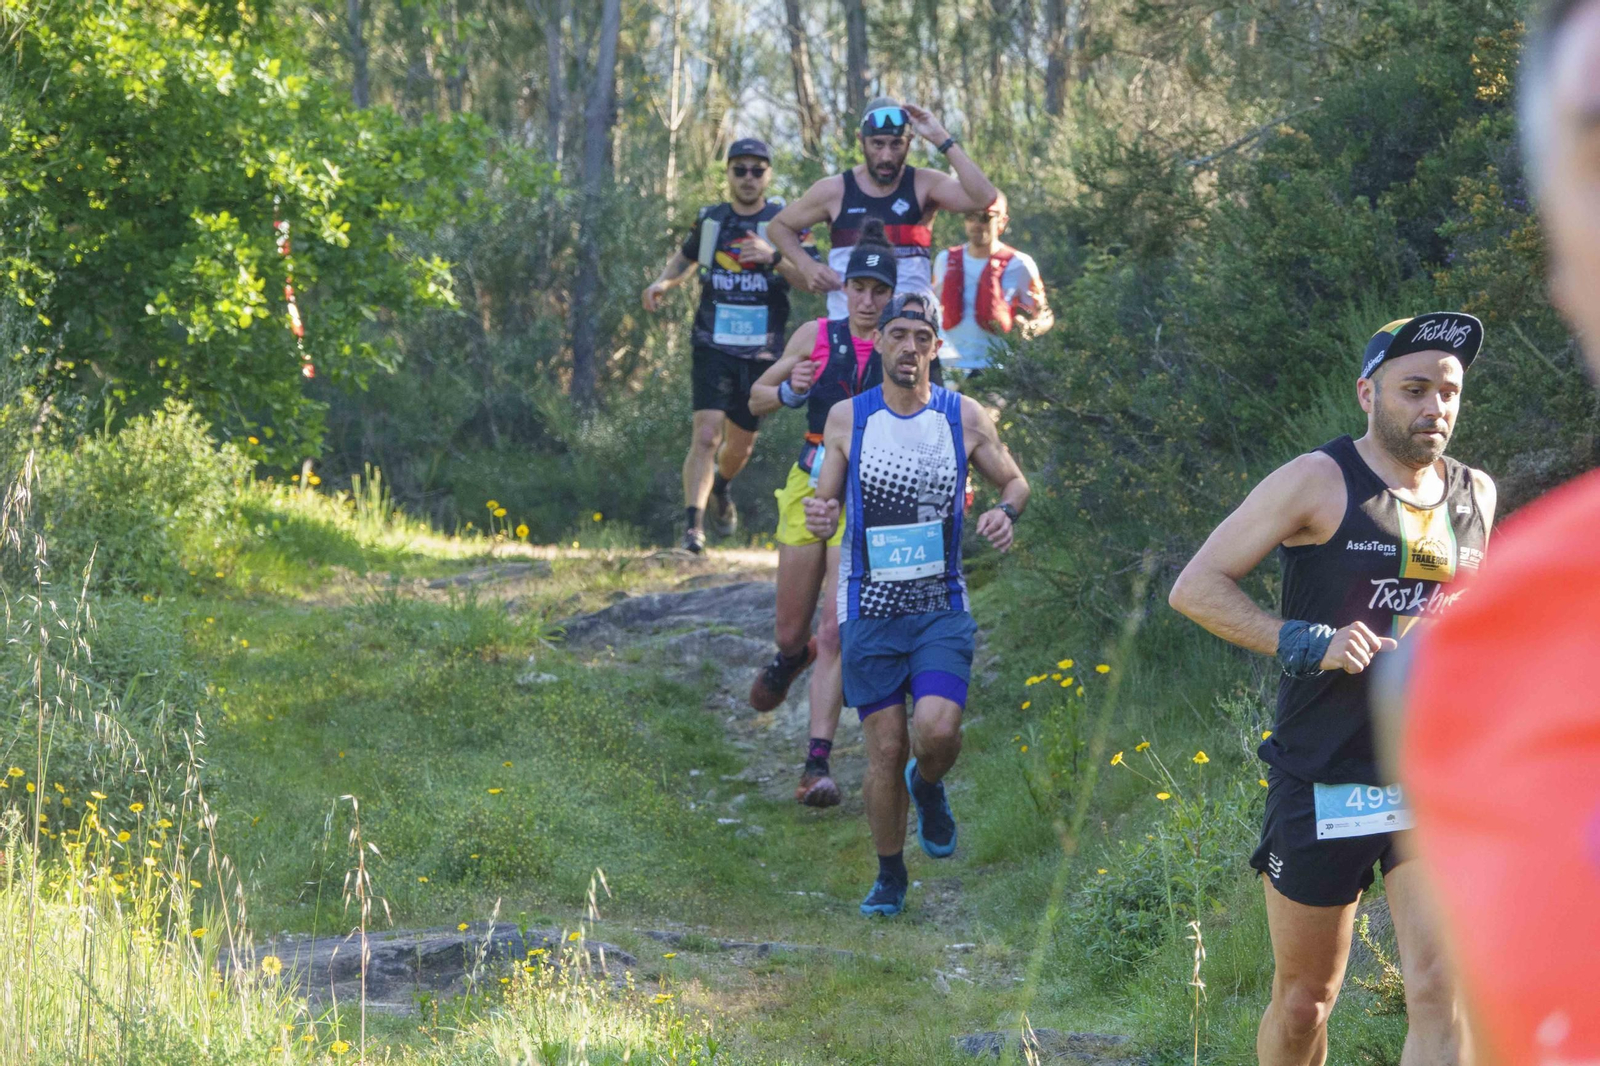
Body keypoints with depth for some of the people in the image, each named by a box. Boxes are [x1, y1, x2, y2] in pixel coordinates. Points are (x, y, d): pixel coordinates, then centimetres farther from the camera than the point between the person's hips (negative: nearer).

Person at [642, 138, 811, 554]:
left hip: (761, 351, 0)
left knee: (741, 443, 14)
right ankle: (693, 523, -18)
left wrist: (774, 257, -27)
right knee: (706, 434, -18)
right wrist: (663, 283, 6)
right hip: (713, 345, 0)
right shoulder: (710, 220, 7)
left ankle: (720, 487, 46)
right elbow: (685, 258, 27)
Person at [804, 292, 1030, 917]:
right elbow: (825, 501, 7)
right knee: (886, 749, -1)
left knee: (937, 729, -20)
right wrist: (818, 518, -18)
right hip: (870, 610, 0)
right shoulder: (846, 419, 1)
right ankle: (889, 877, 18)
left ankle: (928, 787, 16)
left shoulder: (964, 417, 1)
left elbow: (1014, 481, 14)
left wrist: (1007, 512, -9)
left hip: (942, 608, 0)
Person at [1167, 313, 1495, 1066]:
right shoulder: (1320, 482, -7)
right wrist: (1305, 643, -18)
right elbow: (1195, 587, -9)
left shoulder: (1475, 495, 9)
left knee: (1440, 991, -12)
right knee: (1304, 1002, 8)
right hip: (1324, 785, -3)